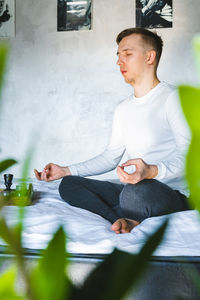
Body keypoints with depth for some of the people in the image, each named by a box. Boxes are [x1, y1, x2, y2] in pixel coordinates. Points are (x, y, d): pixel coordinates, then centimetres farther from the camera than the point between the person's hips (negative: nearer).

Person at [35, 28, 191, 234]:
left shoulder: (172, 98, -6)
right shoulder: (123, 109, 18)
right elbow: (110, 157, 20)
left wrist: (152, 171, -34)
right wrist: (66, 171, 10)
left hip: (171, 193, -7)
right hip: (130, 189, 8)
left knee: (137, 191, -41)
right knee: (68, 184, -8)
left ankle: (124, 222, -10)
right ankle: (126, 220, -25)